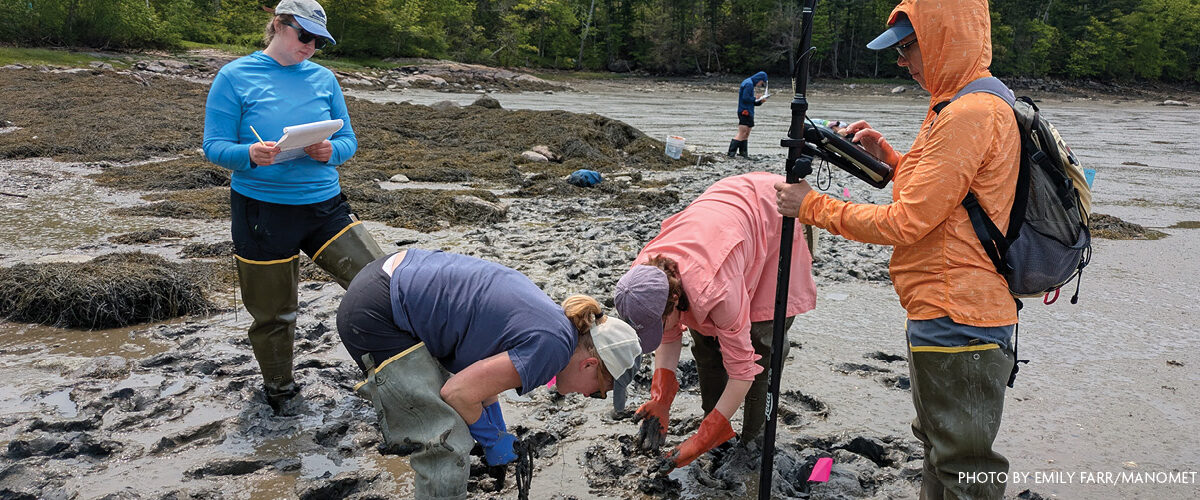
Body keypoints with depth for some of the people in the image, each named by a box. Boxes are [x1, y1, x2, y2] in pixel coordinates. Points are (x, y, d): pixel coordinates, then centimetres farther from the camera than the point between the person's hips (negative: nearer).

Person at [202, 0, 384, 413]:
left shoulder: (324, 79, 8)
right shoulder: (235, 77, -2)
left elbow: (349, 140, 10)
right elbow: (214, 146, -5)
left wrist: (331, 151, -14)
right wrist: (251, 155, -27)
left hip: (324, 204, 3)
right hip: (262, 211, -3)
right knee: (272, 313, 10)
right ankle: (279, 389, 36)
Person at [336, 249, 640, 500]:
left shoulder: (548, 317, 10)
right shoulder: (553, 346, -18)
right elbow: (459, 391, -15)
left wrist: (499, 432, 21)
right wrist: (492, 440, 2)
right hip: (375, 317, -10)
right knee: (446, 447, -6)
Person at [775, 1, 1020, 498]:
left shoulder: (970, 113, -20)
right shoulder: (965, 105, 13)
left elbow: (905, 223, -22)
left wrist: (812, 206, -12)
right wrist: (888, 156, 12)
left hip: (956, 323, -11)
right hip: (947, 314, 11)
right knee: (939, 445, 22)